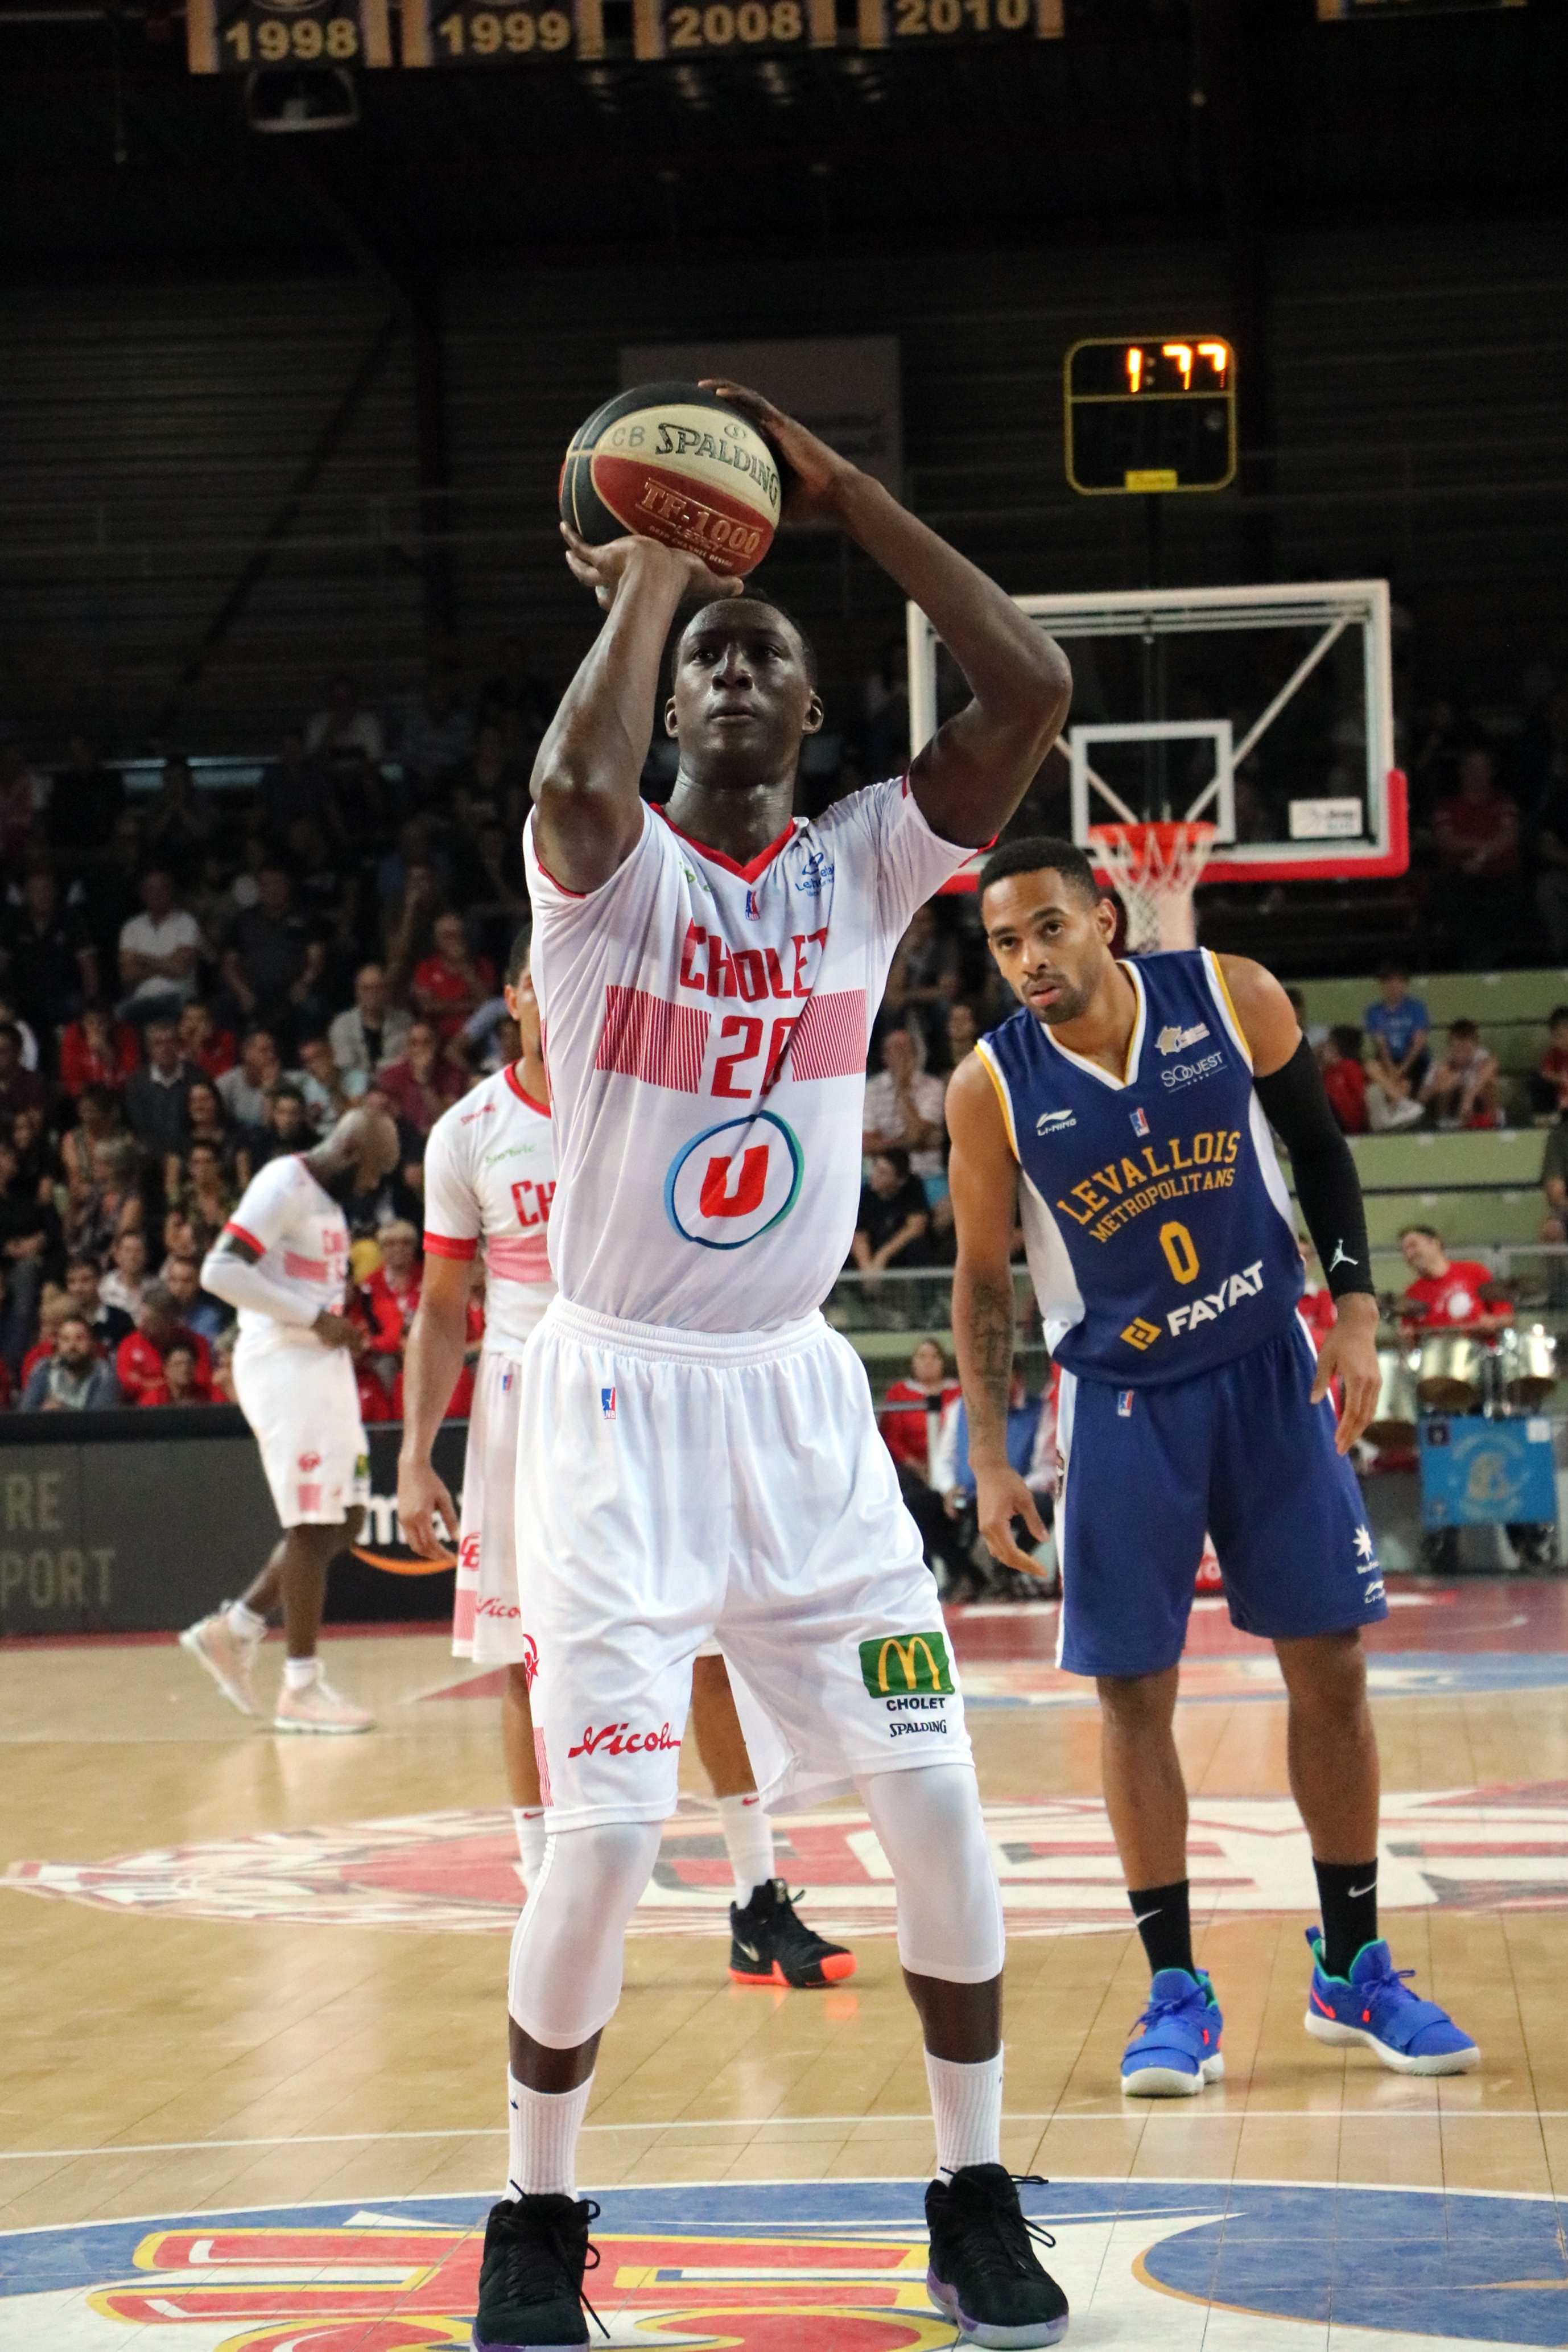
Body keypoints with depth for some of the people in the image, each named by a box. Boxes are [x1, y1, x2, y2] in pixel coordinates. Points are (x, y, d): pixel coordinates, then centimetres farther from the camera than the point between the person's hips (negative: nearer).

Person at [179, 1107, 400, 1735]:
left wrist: (335, 1327, 10)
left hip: (323, 1361, 10)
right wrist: (315, 1319, -22)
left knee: (345, 1518, 10)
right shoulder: (284, 1185, -13)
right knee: (312, 1526, -7)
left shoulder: (330, 1197, 16)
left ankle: (235, 1628, 17)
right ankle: (301, 1690, -1)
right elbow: (221, 1272, -22)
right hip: (284, 1362, -10)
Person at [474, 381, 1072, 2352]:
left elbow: (1032, 690, -10)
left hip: (798, 1390, 4)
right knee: (607, 1838, -10)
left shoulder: (865, 862, 3)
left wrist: (840, 495, -10)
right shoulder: (609, 863, -7)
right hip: (618, 1393, -4)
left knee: (933, 1795, -1)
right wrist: (653, 572, -18)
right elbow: (581, 780, -33)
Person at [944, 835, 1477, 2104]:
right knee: (1134, 1693, -2)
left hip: (1270, 1372, 1)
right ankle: (1177, 1992, 9)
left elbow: (1321, 1149, 4)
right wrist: (991, 1454, -4)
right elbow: (983, 1276, 0)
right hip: (1122, 1402, -1)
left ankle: (1353, 1968, 16)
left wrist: (1356, 1305, -5)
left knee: (1331, 1666, 3)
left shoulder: (1234, 997, -9)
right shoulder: (993, 1087, -10)